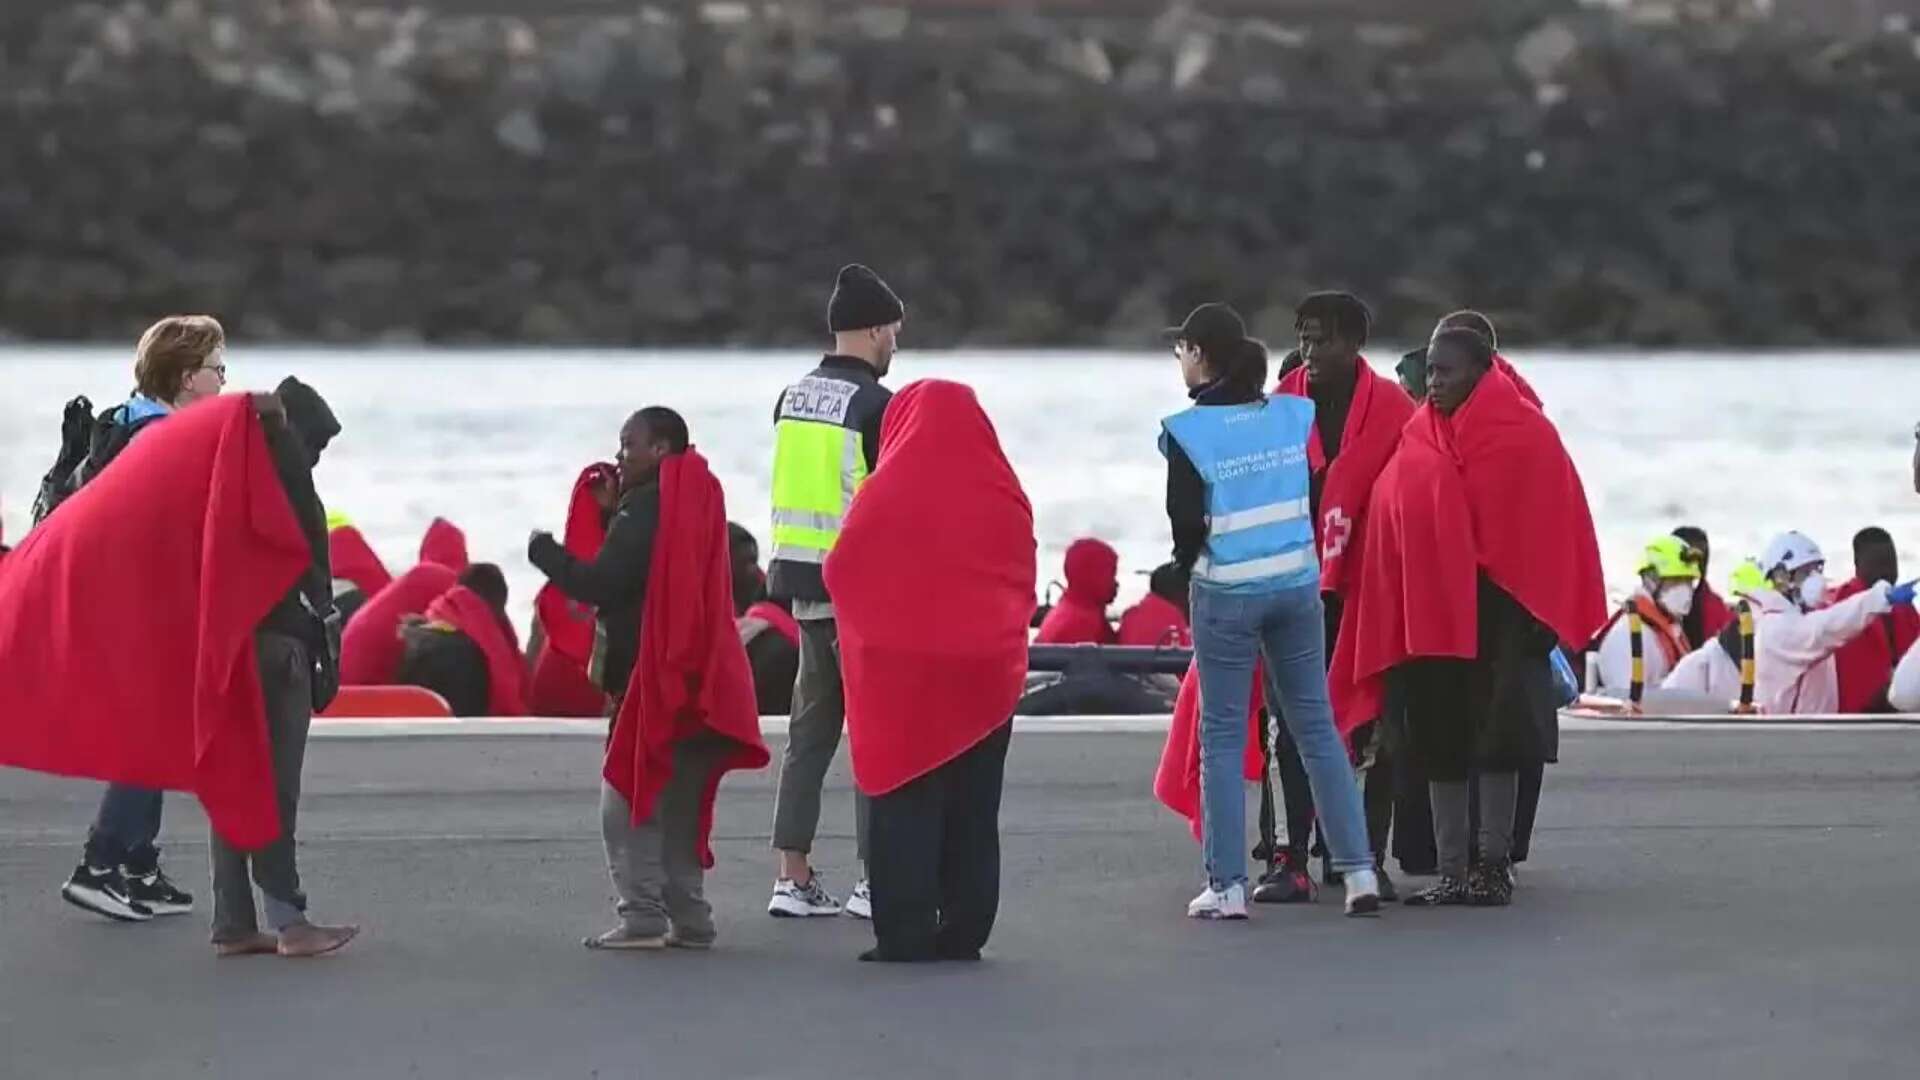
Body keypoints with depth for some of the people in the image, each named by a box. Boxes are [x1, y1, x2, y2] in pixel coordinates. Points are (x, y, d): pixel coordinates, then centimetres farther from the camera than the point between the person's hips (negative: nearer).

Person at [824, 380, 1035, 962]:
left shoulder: (884, 494, -10)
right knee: (973, 808, 10)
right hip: (984, 673, 3)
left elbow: (841, 573, -2)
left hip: (900, 672, -2)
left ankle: (905, 935, 1)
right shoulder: (1004, 496, -2)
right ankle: (964, 932, 11)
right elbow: (1023, 582, 6)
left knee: (905, 805, 3)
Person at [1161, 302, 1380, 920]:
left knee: (1222, 735, 4)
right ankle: (1359, 871, 8)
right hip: (1298, 584, 4)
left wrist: (1186, 562, 7)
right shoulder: (1292, 415, 1)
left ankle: (1227, 885, 2)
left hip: (1226, 591, -4)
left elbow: (1187, 520, -13)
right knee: (1316, 725, 11)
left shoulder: (1187, 432, -12)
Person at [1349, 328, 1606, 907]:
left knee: (1494, 741, -6)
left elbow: (1554, 525, -4)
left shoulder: (1525, 436, -2)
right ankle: (1452, 873, 10)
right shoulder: (1417, 444, 11)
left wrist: (1540, 612, -10)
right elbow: (1393, 533, 11)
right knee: (1439, 746, 6)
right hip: (1428, 615, 5)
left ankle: (1493, 867, -2)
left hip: (1496, 615, -5)